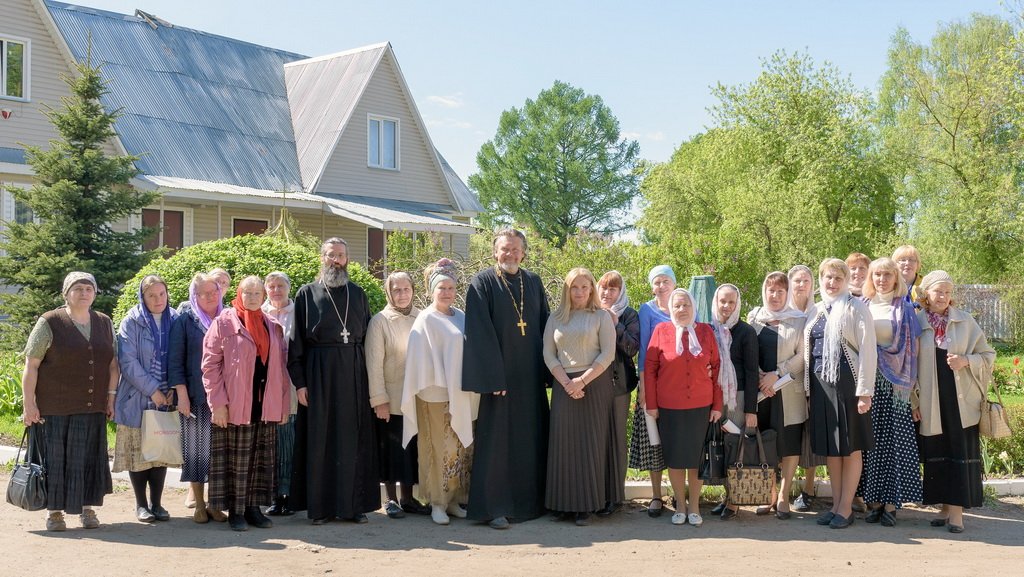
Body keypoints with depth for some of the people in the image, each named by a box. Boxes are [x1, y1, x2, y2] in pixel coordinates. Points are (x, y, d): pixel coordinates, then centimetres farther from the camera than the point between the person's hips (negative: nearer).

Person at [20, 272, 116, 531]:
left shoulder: (105, 324, 9)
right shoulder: (50, 323, -4)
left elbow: (113, 364, 14)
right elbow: (30, 366, -6)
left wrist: (111, 396, 7)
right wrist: (28, 404, -10)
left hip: (92, 410, 4)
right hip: (53, 410, -3)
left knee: (88, 459, 7)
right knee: (54, 458, 2)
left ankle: (87, 508, 18)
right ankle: (54, 510, 13)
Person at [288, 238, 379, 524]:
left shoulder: (357, 293, 11)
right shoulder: (307, 293, 4)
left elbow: (368, 336, 10)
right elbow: (296, 342, 1)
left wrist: (371, 379, 3)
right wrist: (299, 381, -8)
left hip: (354, 373, 2)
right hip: (318, 372, -2)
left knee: (352, 439, 4)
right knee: (319, 439, 1)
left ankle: (354, 504, 10)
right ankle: (321, 506, 8)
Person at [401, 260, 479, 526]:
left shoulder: (461, 317, 11)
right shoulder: (426, 320, -5)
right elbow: (420, 359, -9)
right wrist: (429, 388, -15)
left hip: (461, 395, 6)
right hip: (437, 396, -6)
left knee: (461, 448, 9)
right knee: (439, 449, -1)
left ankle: (454, 499, 18)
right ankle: (437, 503, 8)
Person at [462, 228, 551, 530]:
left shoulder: (534, 283, 11)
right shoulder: (483, 283, -4)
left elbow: (544, 326, 13)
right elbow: (481, 332, -11)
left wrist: (545, 370, 6)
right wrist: (492, 377, -17)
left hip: (530, 377, 5)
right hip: (499, 375, -5)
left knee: (532, 440, 9)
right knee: (496, 440, -2)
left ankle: (531, 501, 21)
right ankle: (494, 508, 3)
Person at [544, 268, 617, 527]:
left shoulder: (601, 317, 2)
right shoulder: (556, 318, 10)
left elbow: (608, 354, -5)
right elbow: (548, 354, 5)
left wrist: (582, 381, -13)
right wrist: (567, 383, -8)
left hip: (595, 385, -2)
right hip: (564, 386, 2)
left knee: (590, 443, -2)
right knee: (563, 443, 0)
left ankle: (587, 505, 3)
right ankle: (563, 503, 7)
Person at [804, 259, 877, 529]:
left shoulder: (856, 308, -3)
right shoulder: (816, 311, 13)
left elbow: (867, 350, -9)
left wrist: (864, 391, -15)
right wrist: (809, 385, 8)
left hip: (847, 383, -5)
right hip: (821, 384, 6)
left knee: (850, 446, 2)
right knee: (829, 447, 10)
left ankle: (846, 507, 10)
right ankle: (836, 504, 19)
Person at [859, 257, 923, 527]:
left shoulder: (905, 308, 7)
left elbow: (913, 349, 3)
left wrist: (912, 388, -4)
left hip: (895, 384, -1)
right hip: (868, 381, 1)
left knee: (896, 441, -3)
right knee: (871, 442, 1)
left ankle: (891, 503, 2)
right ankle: (874, 501, 8)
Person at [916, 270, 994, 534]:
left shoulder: (965, 321, 3)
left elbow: (987, 354, 7)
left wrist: (966, 361, -13)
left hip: (961, 401, -1)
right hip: (932, 402, 1)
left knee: (961, 453, -3)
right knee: (936, 453, 6)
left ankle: (957, 510, 2)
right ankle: (944, 506, 17)